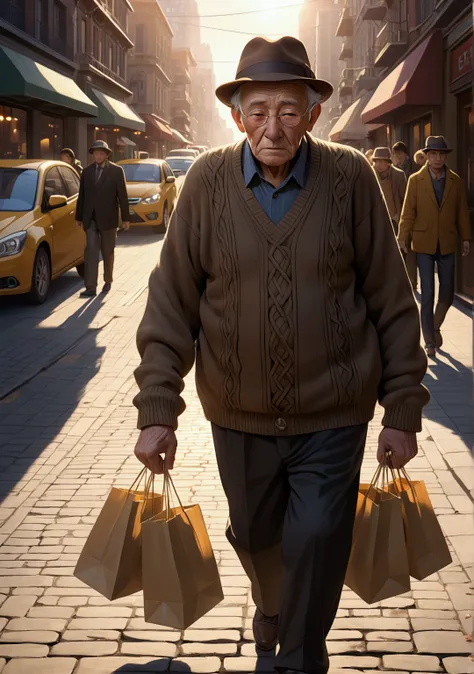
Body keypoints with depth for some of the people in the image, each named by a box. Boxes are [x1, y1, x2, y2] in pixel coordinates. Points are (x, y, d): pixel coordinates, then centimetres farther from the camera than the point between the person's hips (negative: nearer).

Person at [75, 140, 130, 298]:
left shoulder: (116, 171, -1)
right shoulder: (87, 171, 7)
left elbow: (122, 195, -3)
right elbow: (82, 195, 10)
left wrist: (126, 218, -5)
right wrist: (79, 217, 10)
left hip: (108, 218, -2)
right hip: (90, 218, 2)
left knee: (108, 252, 10)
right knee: (91, 252, -6)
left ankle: (108, 281, 28)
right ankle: (91, 287, -10)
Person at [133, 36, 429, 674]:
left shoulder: (351, 179, -8)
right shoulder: (208, 182, -7)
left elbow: (392, 302, -3)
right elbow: (171, 303, -4)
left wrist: (403, 410, -1)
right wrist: (157, 411, -8)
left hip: (333, 417, -2)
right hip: (239, 415, 2)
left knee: (316, 548, 0)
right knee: (254, 537, 21)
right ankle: (270, 607, 54)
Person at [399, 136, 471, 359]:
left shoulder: (456, 181, 4)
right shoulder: (415, 180, -1)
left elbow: (462, 212, 7)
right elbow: (408, 212, -1)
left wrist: (465, 238, 3)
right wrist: (403, 238, -7)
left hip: (447, 244, 2)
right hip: (424, 243, -2)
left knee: (447, 292, 5)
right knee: (427, 294, -1)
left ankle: (435, 327, 32)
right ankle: (430, 342, 8)